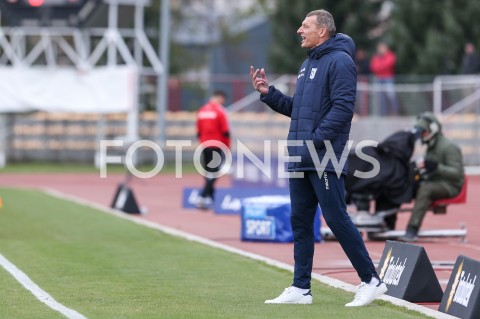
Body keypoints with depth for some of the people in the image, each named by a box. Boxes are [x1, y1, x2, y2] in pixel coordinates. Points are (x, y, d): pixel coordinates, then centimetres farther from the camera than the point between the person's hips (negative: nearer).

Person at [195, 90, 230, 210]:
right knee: (214, 173, -7)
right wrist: (227, 147, -2)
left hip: (204, 146, 6)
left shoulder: (201, 111, 9)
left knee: (208, 172, 14)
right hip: (217, 146, -6)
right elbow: (225, 132, -11)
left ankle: (210, 198, 16)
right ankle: (202, 197, -19)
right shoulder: (220, 111, -9)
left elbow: (198, 131, 12)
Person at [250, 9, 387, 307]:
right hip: (301, 160, 9)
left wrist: (314, 141, -21)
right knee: (300, 222, 8)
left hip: (325, 160, -9)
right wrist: (268, 92, 11)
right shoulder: (308, 65, 19)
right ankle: (301, 288, 13)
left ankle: (371, 280, 2)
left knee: (337, 220, -7)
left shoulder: (339, 61, -10)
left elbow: (342, 107, -18)